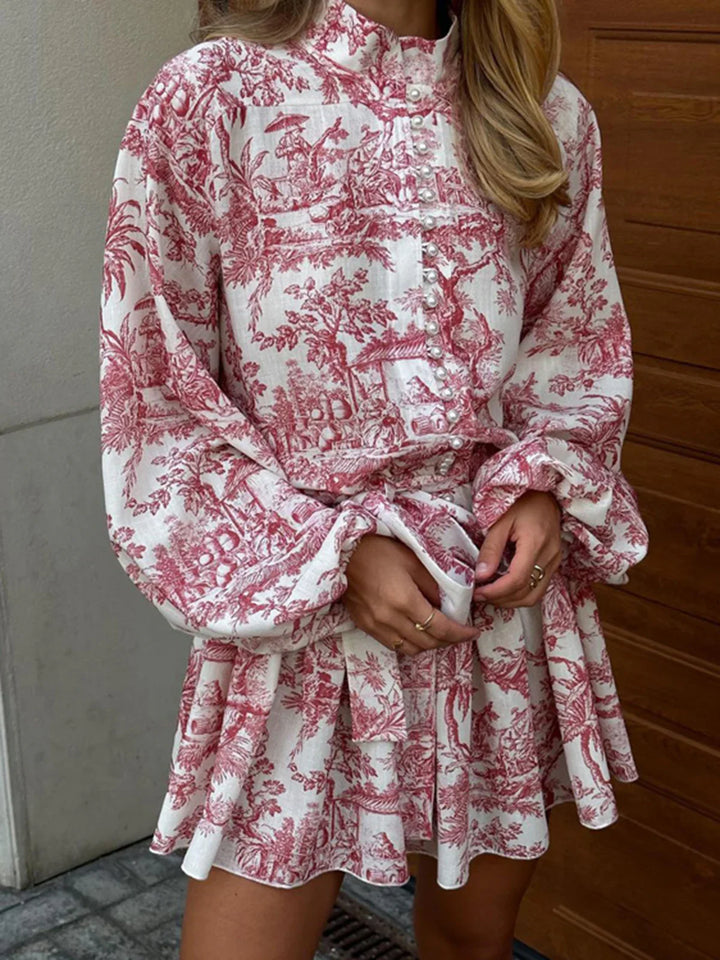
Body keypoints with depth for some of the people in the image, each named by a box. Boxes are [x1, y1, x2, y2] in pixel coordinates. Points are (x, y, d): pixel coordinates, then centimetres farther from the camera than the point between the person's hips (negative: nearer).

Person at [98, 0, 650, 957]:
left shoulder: (550, 115, 3)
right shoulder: (210, 96, -8)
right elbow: (155, 394, -7)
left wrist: (545, 484, -6)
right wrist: (335, 554, -14)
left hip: (506, 584, 4)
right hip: (301, 609, -3)